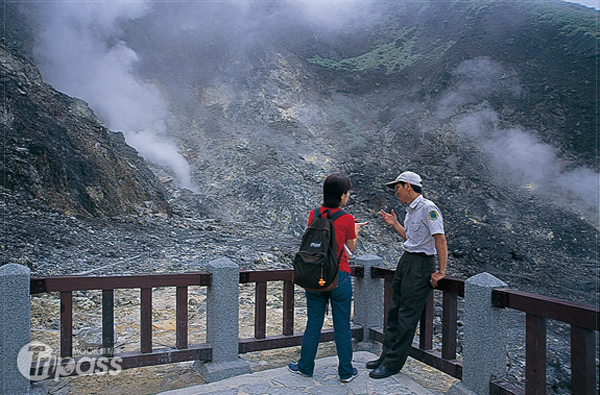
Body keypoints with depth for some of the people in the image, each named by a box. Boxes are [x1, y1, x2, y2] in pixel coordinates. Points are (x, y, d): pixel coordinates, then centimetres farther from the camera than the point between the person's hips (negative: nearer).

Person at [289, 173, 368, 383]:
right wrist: (355, 230, 19)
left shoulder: (314, 215, -1)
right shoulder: (347, 220, -11)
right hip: (339, 277, -3)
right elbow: (350, 249, 1)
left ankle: (305, 367, 29)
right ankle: (346, 372, 25)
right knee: (342, 326, 11)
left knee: (313, 324, 16)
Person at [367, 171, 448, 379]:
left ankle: (393, 363, 10)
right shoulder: (411, 210, 13)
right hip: (406, 260, 10)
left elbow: (440, 239, -20)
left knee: (407, 316, -1)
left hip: (420, 264, -10)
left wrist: (441, 272, -21)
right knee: (395, 311, 14)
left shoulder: (428, 208, -17)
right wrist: (394, 224, 18)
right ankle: (386, 356, 25)